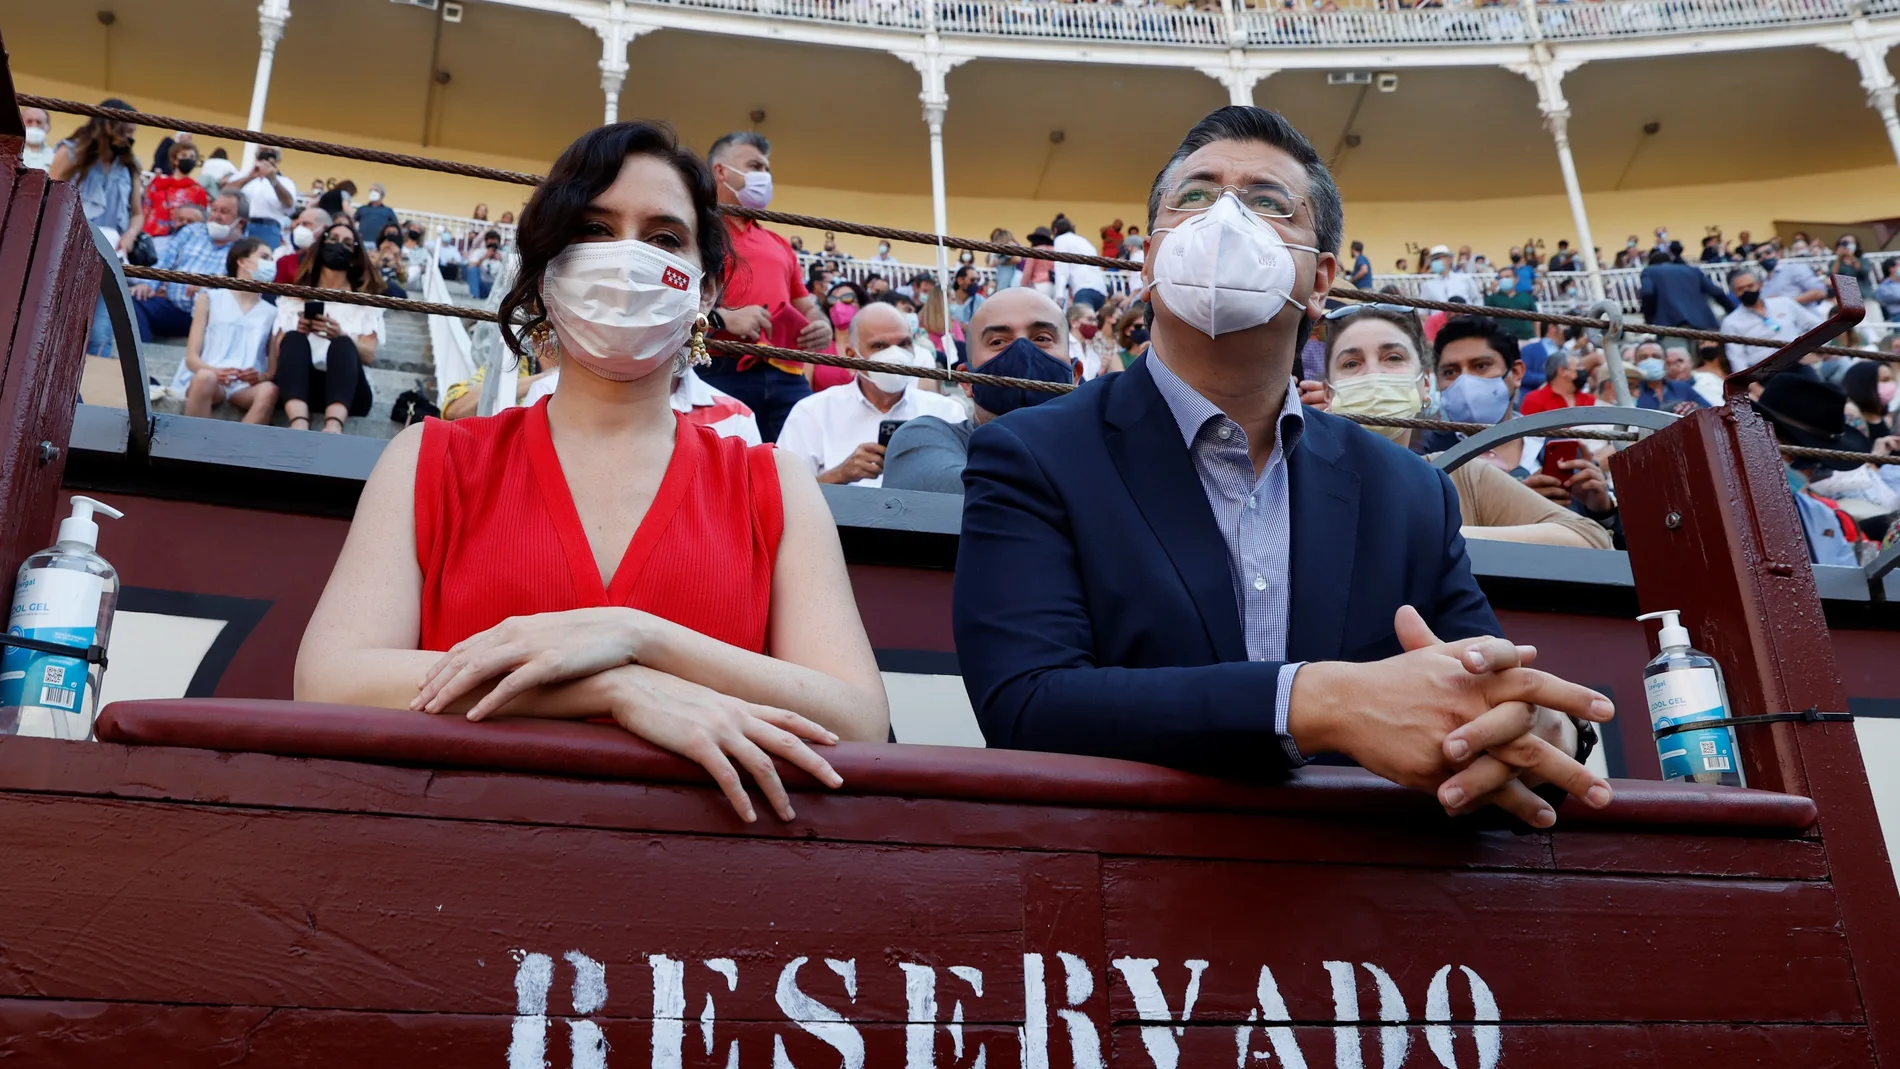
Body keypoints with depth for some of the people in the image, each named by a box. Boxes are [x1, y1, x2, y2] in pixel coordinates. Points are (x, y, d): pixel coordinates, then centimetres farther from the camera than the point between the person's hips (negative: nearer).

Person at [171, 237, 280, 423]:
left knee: (269, 390, -35)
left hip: (246, 385, 1)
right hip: (209, 376, -1)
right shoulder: (210, 299, 15)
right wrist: (214, 371, -17)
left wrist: (262, 376, -13)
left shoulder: (271, 313, 21)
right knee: (205, 377, -38)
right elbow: (192, 357, 6)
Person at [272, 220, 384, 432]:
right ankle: (299, 423, -55)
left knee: (342, 345, -30)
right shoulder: (294, 296, 22)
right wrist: (297, 331, -13)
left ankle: (334, 425, -61)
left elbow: (369, 355, 4)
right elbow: (277, 350, 8)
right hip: (299, 386, 1)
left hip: (349, 391, -1)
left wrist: (340, 335, -16)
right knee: (293, 338, -27)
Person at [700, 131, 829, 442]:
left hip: (787, 377, 6)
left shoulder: (779, 245, 29)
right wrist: (722, 318, -19)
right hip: (721, 373, -6)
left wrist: (822, 326, 9)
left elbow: (806, 306, 33)